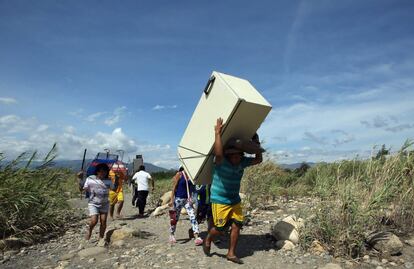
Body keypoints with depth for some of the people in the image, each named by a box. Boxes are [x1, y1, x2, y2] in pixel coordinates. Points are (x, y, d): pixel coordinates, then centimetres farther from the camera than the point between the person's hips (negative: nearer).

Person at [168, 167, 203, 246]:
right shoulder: (179, 174, -9)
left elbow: (191, 188, 12)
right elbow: (174, 187, -9)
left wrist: (191, 198, 4)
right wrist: (172, 200, -13)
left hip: (187, 199, 4)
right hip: (178, 199, -4)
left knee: (192, 217, -7)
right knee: (175, 218, 10)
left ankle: (196, 237, -7)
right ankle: (171, 235, 31)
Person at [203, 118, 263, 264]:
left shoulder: (242, 162, -3)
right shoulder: (221, 162, -20)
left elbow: (258, 159, 6)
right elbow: (218, 153, -44)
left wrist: (257, 144, 0)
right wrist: (217, 133, -42)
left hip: (235, 200, 6)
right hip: (220, 201, -6)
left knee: (236, 226, 1)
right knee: (220, 227, -2)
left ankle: (231, 253, 19)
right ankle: (207, 240, 31)